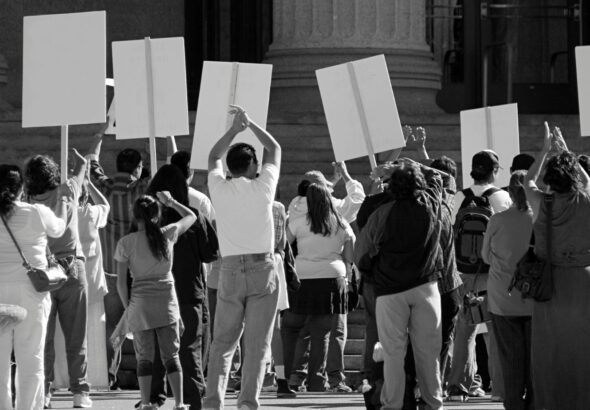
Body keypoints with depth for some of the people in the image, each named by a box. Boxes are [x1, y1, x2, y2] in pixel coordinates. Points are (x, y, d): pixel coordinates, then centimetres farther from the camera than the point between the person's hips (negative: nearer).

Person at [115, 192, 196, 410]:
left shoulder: (126, 242, -5)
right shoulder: (168, 234, -2)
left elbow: (121, 281, -4)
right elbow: (191, 216, 18)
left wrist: (127, 306, 8)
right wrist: (171, 202, 25)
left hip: (140, 304, -1)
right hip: (167, 302, 1)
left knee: (144, 357, 6)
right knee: (171, 355, 7)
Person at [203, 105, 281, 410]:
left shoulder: (220, 189, 2)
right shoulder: (262, 188, -2)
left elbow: (213, 157, 24)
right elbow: (275, 149, 16)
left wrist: (234, 129, 30)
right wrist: (250, 124, 24)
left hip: (230, 270, 2)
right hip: (262, 269, -2)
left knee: (222, 343, 8)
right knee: (257, 344, -2)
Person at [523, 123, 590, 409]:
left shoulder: (543, 205, -8)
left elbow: (529, 182, 15)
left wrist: (546, 151, 22)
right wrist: (565, 150, 27)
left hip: (551, 284, 0)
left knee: (551, 351, 8)